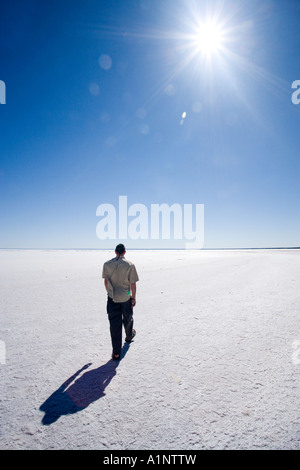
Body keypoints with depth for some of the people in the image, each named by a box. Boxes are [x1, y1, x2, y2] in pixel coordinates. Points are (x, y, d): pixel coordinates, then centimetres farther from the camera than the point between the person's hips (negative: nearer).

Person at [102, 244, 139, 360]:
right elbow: (133, 284, -10)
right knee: (127, 319, 24)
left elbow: (106, 281, 6)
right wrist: (134, 298, 0)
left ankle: (116, 353, 9)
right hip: (126, 297, -1)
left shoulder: (107, 264, -5)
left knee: (114, 324, 5)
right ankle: (129, 336, 50)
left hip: (112, 298, 1)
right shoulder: (130, 265, -12)